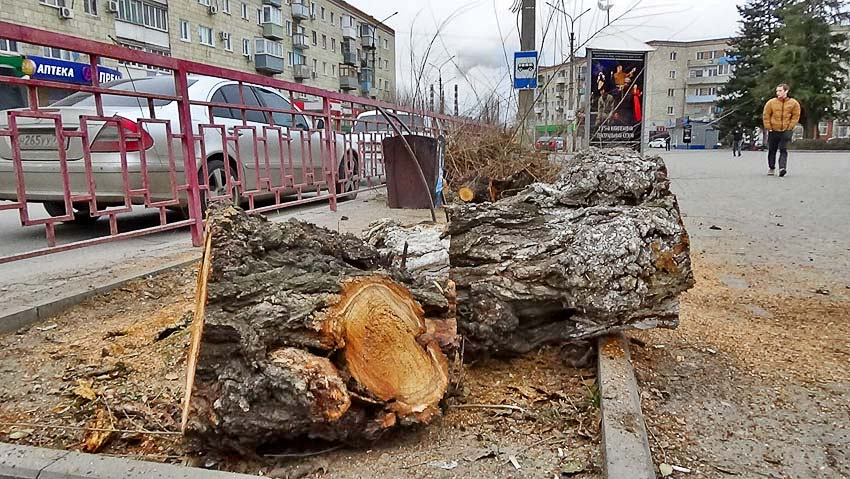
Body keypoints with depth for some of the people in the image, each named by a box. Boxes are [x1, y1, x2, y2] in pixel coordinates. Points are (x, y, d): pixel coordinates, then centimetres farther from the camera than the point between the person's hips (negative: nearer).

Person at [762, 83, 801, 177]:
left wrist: (789, 128, -4)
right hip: (773, 131, 2)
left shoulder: (794, 103, 0)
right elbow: (766, 116, 3)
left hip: (786, 131, -2)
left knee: (783, 150, -13)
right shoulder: (771, 102, -1)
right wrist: (768, 128, -2)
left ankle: (782, 168, -21)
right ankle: (771, 168, 22)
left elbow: (796, 116, 4)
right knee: (772, 150, 9)